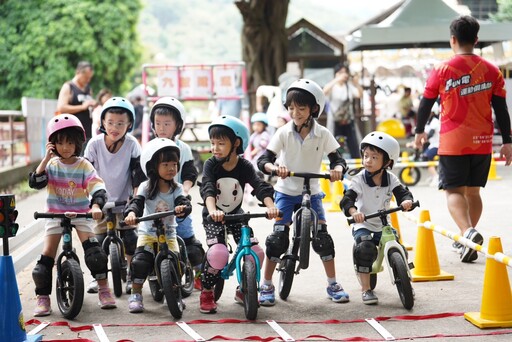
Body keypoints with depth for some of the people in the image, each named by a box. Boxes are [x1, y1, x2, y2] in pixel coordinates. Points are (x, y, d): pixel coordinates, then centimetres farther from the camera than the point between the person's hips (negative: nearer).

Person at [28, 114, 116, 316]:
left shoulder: (84, 166, -7)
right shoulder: (51, 165, -3)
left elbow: (98, 188, -18)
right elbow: (35, 183, -18)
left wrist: (96, 206, -38)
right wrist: (46, 158, -23)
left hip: (81, 214, -1)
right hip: (56, 214, 1)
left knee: (94, 250, -19)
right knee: (47, 256, -8)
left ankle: (104, 289, -6)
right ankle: (42, 297, 1)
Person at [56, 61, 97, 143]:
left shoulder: (88, 89, 17)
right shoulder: (68, 87, -3)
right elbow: (61, 108, -15)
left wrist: (94, 105, 5)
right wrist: (82, 107, -19)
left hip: (87, 132, 7)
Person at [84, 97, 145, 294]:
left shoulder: (131, 144, -12)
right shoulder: (95, 144, -12)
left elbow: (138, 172, -10)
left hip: (124, 202, 0)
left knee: (131, 240, -5)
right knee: (98, 241, -1)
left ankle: (132, 277, 12)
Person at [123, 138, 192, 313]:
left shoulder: (177, 189, -3)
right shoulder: (146, 187, -6)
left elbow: (184, 202, -18)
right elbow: (137, 202, -18)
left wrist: (183, 208, -43)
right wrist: (131, 213, -41)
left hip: (169, 235, 1)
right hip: (147, 233, -1)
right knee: (140, 262, -21)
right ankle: (135, 295, -7)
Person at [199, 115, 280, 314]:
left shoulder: (244, 166, -11)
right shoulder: (211, 165, -14)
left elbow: (260, 186, -23)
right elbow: (207, 189, -30)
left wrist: (270, 206, -43)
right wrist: (212, 210, -50)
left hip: (236, 214, 3)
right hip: (214, 216, -2)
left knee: (256, 253, -12)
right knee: (218, 253, -26)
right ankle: (206, 293, -2)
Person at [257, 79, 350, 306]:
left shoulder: (322, 134, -8)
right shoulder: (284, 133, -11)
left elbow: (337, 159, -7)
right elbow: (263, 160, -15)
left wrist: (338, 169, -30)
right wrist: (274, 168, -38)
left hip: (311, 192, 1)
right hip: (286, 191, -1)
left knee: (322, 236, -5)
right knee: (278, 236, -9)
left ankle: (332, 284, 9)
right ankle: (266, 285, 3)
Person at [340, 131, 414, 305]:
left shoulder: (391, 180, -2)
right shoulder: (359, 180, -14)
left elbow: (402, 192, -10)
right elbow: (347, 199, -24)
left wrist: (406, 200, -35)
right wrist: (353, 211, -46)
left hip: (383, 225, 4)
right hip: (363, 225, -3)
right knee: (365, 248, -27)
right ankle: (366, 289, -15)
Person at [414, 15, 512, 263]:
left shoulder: (442, 70, -4)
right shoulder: (491, 71, 3)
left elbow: (426, 104, 4)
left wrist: (420, 131, 20)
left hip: (453, 142, -3)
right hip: (482, 142, 3)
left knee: (454, 191, -1)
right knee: (473, 191, 15)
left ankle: (467, 231, -26)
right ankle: (466, 241, 22)